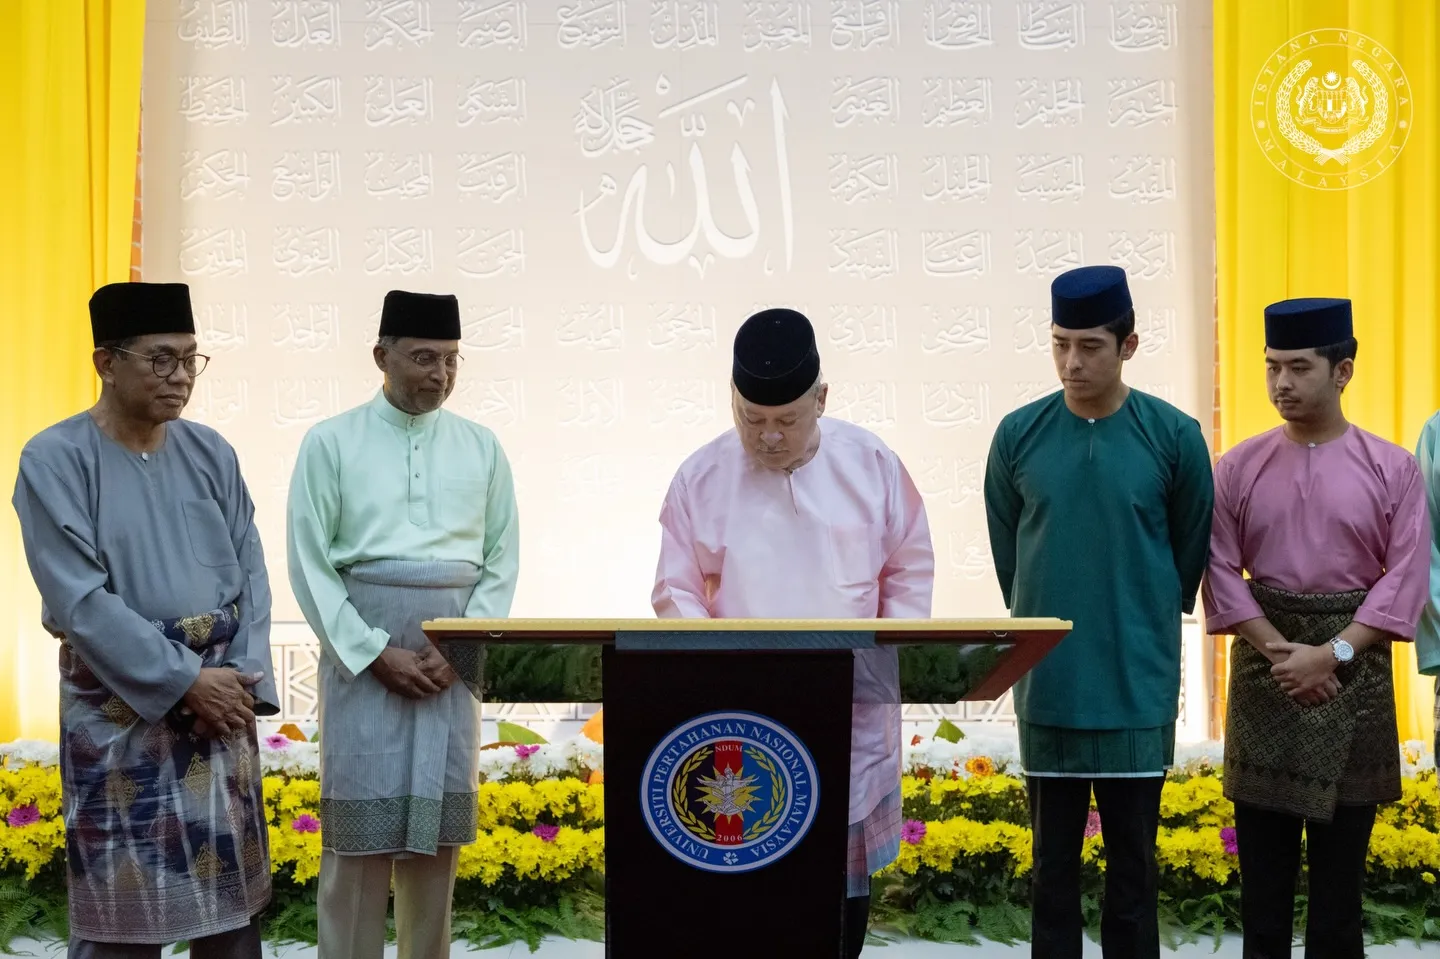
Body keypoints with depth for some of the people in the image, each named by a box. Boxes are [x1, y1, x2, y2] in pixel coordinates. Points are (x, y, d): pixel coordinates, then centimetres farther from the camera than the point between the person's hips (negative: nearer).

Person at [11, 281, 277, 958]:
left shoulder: (210, 453, 6)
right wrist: (185, 680, -16)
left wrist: (242, 676, -9)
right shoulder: (55, 460, -8)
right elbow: (78, 600, -14)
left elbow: (250, 572, 6)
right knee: (121, 901, 1)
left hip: (220, 690, 5)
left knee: (231, 888, 10)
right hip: (120, 705, -4)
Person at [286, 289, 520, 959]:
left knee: (438, 830, 7)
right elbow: (310, 563, -4)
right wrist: (378, 652, -11)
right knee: (359, 830, -2)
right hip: (361, 647, -2)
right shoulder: (331, 442, 0)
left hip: (452, 658, 3)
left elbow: (502, 562, 7)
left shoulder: (482, 447, 8)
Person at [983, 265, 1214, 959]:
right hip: (1046, 685, 1)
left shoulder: (1174, 437, -4)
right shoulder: (1018, 436, -1)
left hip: (1138, 688, -1)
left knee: (1133, 862, 7)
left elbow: (1190, 552, 7)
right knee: (1052, 860, 10)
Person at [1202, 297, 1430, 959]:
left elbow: (1405, 577, -5)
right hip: (1263, 665, 1)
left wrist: (1332, 653, -15)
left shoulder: (1393, 469, -1)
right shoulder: (1238, 468, 1)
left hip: (1355, 669, -1)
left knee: (1342, 852, 5)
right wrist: (1281, 651, -12)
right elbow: (1221, 572, -1)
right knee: (1262, 851, 5)